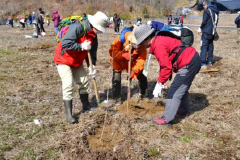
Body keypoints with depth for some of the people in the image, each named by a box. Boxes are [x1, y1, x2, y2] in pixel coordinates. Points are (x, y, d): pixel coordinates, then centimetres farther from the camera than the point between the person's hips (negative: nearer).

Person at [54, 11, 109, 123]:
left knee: (84, 82, 11)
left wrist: (93, 66, -8)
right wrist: (81, 46, -30)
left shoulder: (93, 35, -2)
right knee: (68, 85, -14)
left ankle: (86, 106, 30)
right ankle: (68, 114, -7)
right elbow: (65, 44, -34)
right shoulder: (77, 27, -27)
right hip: (63, 60, -8)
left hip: (77, 62, 8)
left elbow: (92, 52, 3)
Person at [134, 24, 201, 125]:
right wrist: (160, 81, 13)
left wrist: (160, 83, -12)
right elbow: (164, 63, 16)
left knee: (174, 92, -6)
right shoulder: (159, 40, 11)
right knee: (182, 88, 26)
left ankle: (166, 118, 1)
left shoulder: (158, 46, -21)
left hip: (188, 65, -11)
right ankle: (183, 109, 45)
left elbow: (167, 67, -22)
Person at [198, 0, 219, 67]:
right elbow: (216, 22, 17)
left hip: (206, 32, -8)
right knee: (210, 46, 14)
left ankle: (203, 63, -14)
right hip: (212, 32, 8)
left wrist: (200, 28, 0)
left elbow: (204, 21, -13)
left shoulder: (207, 10, -10)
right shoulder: (216, 11, 14)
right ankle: (210, 61, 20)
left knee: (204, 46, -9)